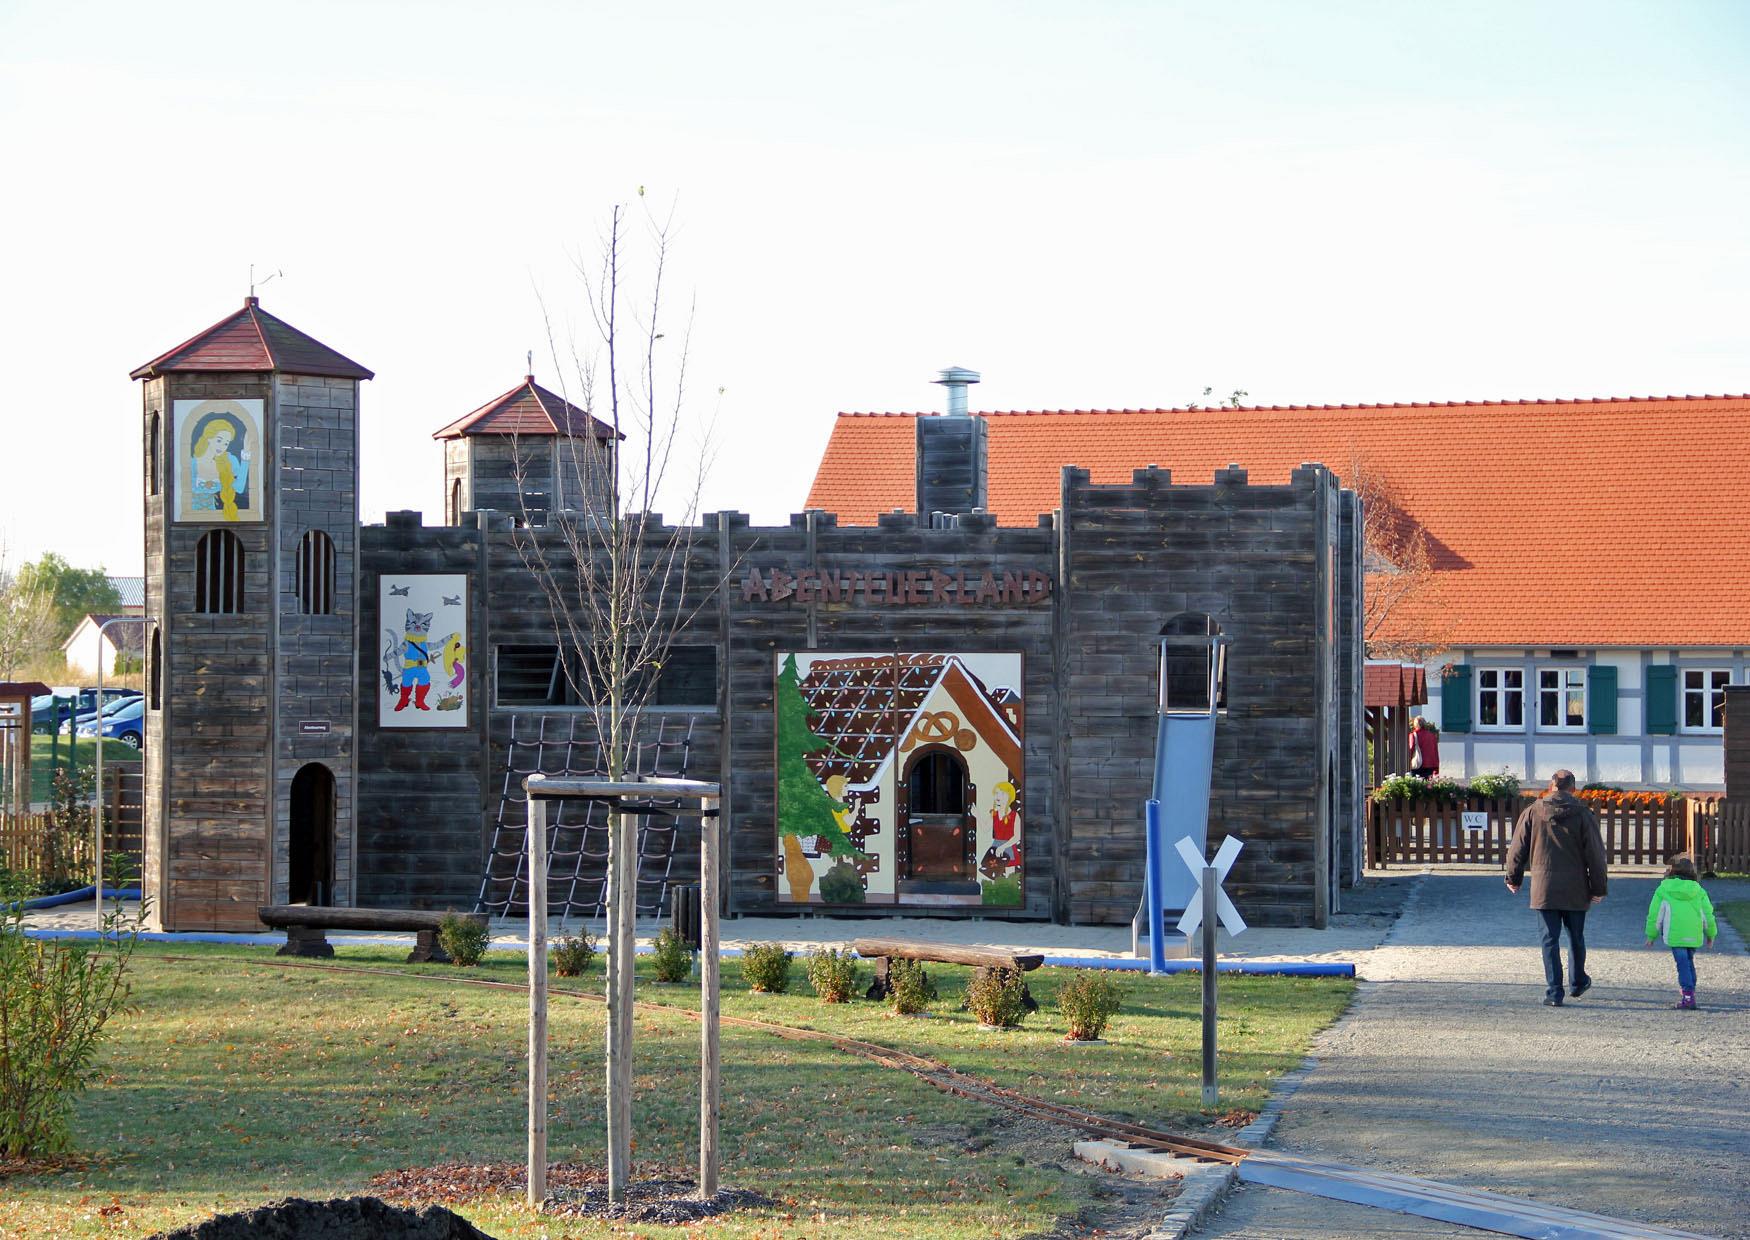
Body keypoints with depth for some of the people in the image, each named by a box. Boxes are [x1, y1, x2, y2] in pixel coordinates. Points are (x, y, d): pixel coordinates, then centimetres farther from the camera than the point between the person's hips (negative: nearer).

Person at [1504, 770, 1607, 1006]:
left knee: (1550, 938, 1)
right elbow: (1595, 855, -3)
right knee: (1576, 937, 18)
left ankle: (1553, 992, -5)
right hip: (1575, 889, 0)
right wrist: (1598, 887, 5)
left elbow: (1517, 849, 5)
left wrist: (1513, 878, 18)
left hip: (1544, 888, 0)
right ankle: (1579, 982, 33)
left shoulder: (1533, 812, -1)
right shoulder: (1583, 815, -4)